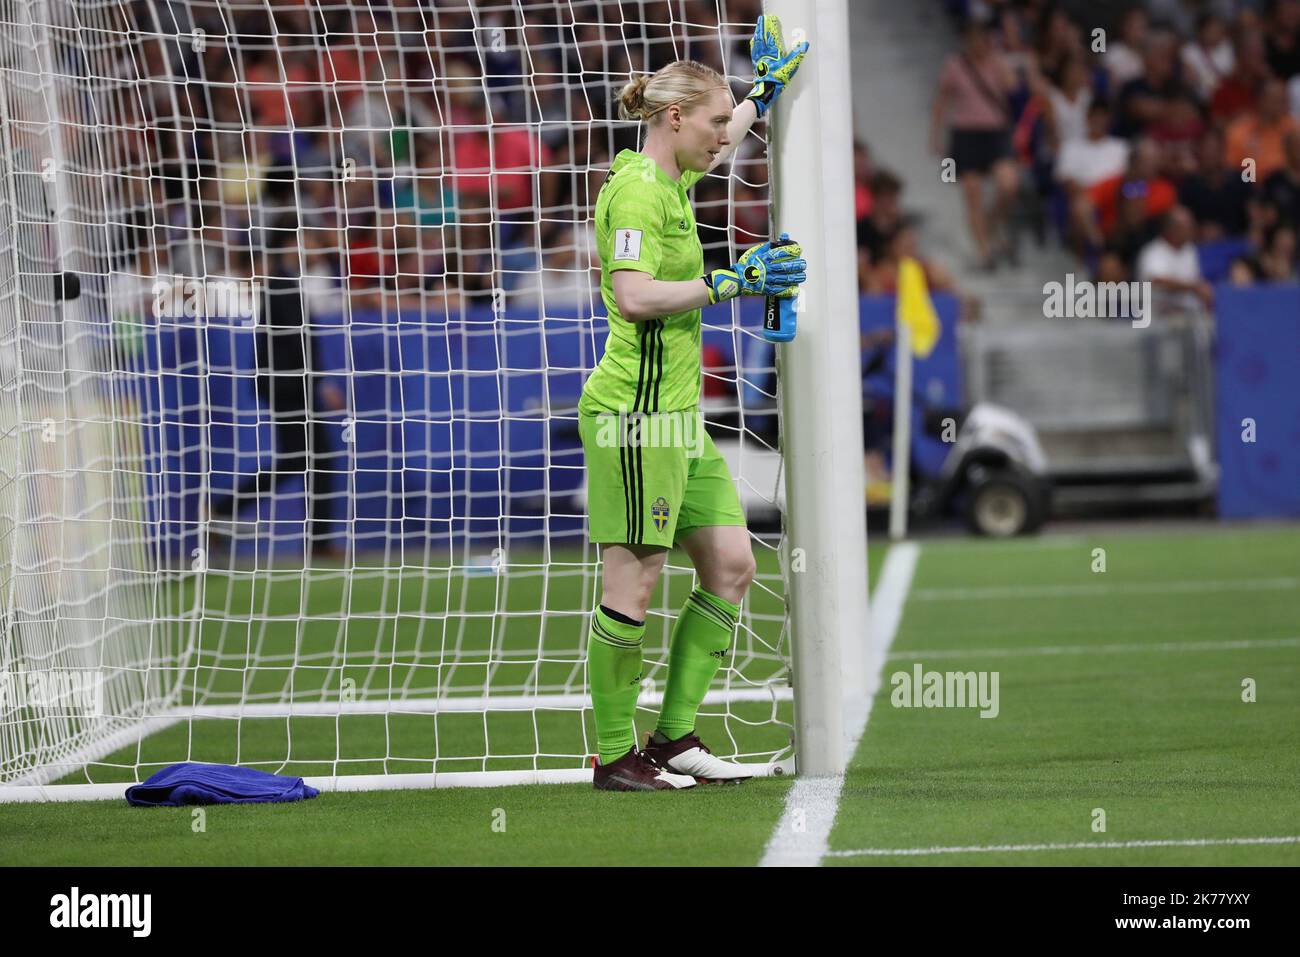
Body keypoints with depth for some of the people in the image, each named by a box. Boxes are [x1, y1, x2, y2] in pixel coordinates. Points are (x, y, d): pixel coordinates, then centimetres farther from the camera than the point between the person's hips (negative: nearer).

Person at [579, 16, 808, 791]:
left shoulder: (669, 181, 15)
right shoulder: (636, 190, -12)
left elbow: (722, 144, 40)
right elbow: (634, 295, -24)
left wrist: (765, 90, 42)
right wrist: (732, 283, -20)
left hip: (678, 414, 10)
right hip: (638, 410, -10)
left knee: (732, 564, 8)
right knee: (635, 578, -7)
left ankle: (676, 737, 12)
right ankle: (615, 756, -1)